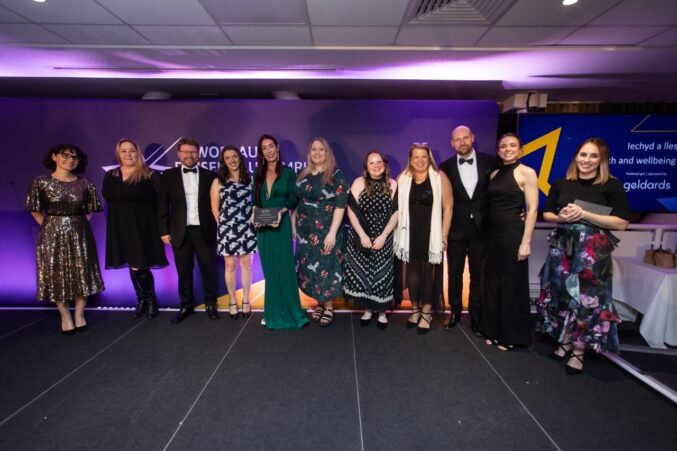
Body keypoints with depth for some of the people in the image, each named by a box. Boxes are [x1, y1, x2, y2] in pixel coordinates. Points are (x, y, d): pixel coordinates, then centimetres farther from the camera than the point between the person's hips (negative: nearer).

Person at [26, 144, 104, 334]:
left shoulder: (84, 183, 1)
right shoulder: (41, 182, -4)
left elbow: (90, 210, 11)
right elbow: (35, 210, 4)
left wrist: (78, 224, 4)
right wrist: (51, 226, -2)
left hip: (79, 234, 2)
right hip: (53, 235, -1)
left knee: (82, 274, 4)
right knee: (57, 275, 3)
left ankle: (79, 315, 17)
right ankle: (65, 317, 15)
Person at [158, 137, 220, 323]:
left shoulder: (210, 176, 3)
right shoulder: (168, 176, 6)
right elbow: (162, 206, 5)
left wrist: (218, 227, -2)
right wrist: (164, 231, 0)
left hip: (204, 231, -1)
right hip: (180, 232, 1)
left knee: (208, 270, 7)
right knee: (184, 272, 9)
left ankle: (210, 304, 22)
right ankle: (186, 305, 24)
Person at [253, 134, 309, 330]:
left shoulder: (288, 172, -1)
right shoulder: (258, 174, 9)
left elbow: (293, 199, -2)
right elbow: (255, 200, 11)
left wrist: (282, 211, -19)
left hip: (281, 225, -4)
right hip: (263, 226, 4)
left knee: (284, 268, -2)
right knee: (269, 270, 10)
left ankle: (288, 311, 10)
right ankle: (273, 312, 20)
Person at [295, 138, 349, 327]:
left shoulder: (336, 175, -8)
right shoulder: (303, 175, 9)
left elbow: (340, 205, -14)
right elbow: (297, 202, 15)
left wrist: (332, 233, -19)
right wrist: (294, 226, 10)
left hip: (325, 231, -5)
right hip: (305, 231, 5)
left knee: (326, 267, 1)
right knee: (309, 267, 10)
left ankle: (329, 307, 17)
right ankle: (319, 303, 26)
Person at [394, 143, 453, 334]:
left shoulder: (440, 178, -5)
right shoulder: (403, 179, 3)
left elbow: (448, 207, -5)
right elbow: (397, 207, 7)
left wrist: (444, 235, -9)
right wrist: (399, 234, 4)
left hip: (431, 233, -2)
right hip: (410, 233, 2)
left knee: (430, 272, 6)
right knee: (412, 271, 9)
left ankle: (427, 312, 19)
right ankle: (415, 309, 26)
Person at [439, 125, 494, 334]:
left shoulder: (489, 162, -1)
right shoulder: (446, 167, -2)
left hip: (480, 227, 0)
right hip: (456, 228, 0)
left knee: (478, 274, 10)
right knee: (455, 273, 10)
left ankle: (475, 315, 24)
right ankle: (455, 311, 27)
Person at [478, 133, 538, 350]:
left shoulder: (527, 173, -6)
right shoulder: (494, 174, 11)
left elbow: (532, 209, -11)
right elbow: (492, 205, 12)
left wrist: (526, 242, -17)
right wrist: (487, 234, 4)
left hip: (513, 234, -6)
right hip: (492, 234, 6)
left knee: (512, 284, 4)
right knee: (492, 283, 11)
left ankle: (511, 335, 19)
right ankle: (494, 331, 26)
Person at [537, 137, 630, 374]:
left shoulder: (612, 185, -5)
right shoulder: (561, 184, 6)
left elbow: (622, 222, -10)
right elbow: (547, 214, 14)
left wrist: (584, 215, -17)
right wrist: (560, 217, -8)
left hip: (593, 250, -4)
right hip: (562, 246, 4)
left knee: (586, 297, -3)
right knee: (561, 294, 9)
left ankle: (579, 350, 12)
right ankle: (564, 342, 26)